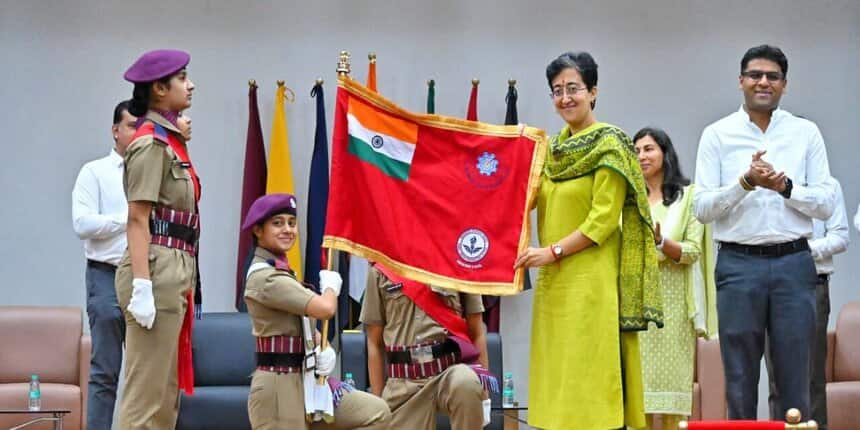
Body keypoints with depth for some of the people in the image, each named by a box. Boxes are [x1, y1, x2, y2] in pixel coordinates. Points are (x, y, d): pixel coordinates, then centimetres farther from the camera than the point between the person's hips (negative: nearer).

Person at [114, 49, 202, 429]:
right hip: (157, 270, -10)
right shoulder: (151, 142, -9)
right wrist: (142, 286, -23)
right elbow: (138, 220, -16)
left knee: (165, 397, 10)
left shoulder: (169, 140, 18)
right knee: (146, 397, -9)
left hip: (175, 272, 10)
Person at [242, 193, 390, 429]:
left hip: (304, 380, 9)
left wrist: (324, 349, -2)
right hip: (278, 384, -9)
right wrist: (331, 286, -2)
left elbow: (306, 324, 21)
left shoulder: (282, 271, 15)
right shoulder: (263, 277, -17)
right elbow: (325, 308, -26)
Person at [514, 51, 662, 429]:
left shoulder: (609, 146, -6)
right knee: (557, 379, 6)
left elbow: (604, 220, -13)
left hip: (591, 279, -7)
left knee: (590, 376, -7)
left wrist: (552, 251, -16)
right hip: (554, 282, 7)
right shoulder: (554, 148, 15)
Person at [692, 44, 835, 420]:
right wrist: (745, 182, -16)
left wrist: (785, 186, -12)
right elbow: (701, 208, -2)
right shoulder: (717, 135, 5)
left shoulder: (806, 133, 8)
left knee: (794, 378, 3)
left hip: (793, 263, 1)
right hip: (738, 264, -1)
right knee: (739, 379, 4)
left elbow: (826, 205, 3)